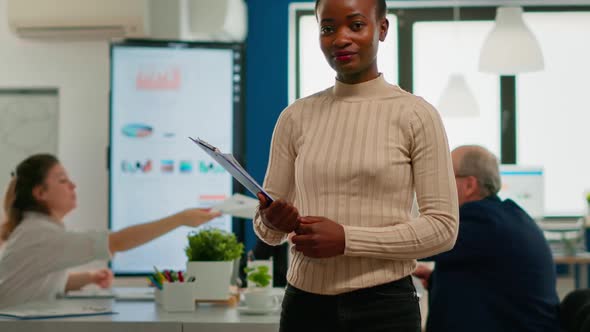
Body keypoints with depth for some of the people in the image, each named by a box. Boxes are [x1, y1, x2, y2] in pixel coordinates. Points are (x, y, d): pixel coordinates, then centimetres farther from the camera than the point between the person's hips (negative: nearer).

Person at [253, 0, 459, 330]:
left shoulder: (416, 115, -6)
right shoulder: (296, 117, 5)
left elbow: (443, 227, -9)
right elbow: (267, 229, 9)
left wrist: (347, 240, -17)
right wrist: (272, 222, -14)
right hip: (304, 303, 3)